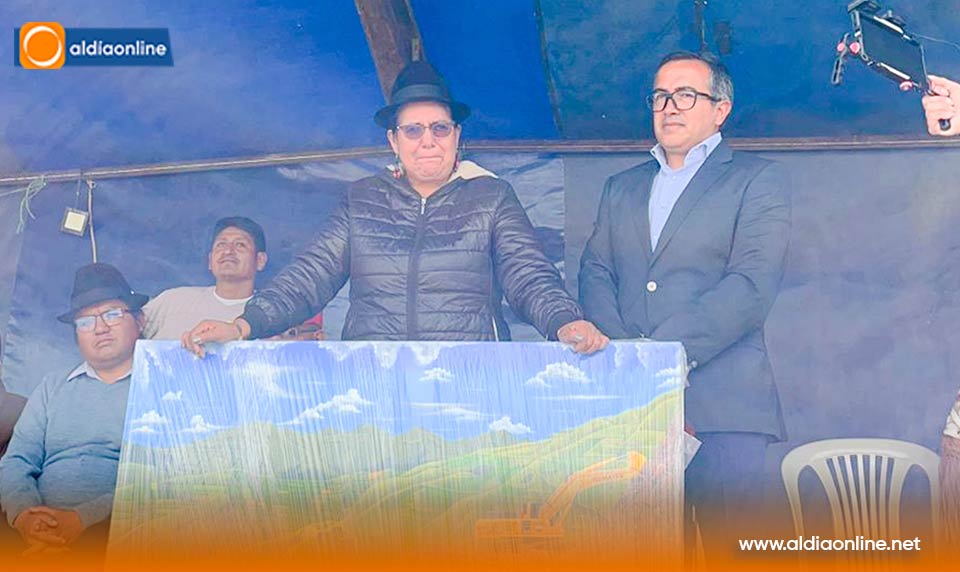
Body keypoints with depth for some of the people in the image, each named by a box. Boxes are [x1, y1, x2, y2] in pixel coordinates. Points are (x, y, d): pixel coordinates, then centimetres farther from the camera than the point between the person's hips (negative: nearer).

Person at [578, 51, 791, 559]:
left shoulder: (757, 181, 7)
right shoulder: (621, 188, 24)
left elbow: (752, 286, -7)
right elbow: (596, 273, 11)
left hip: (721, 403, -3)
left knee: (723, 543, -8)